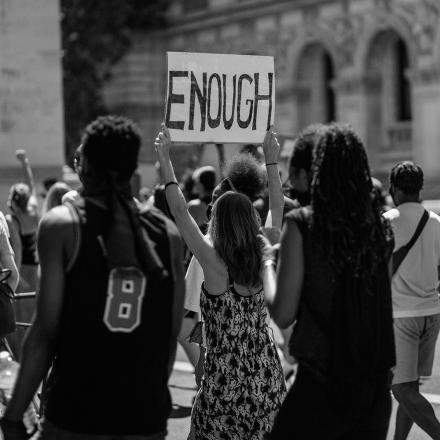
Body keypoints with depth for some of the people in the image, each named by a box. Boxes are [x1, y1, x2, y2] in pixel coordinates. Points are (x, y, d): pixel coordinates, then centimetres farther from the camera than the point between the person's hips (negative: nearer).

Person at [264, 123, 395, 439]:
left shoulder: (303, 224, -10)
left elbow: (282, 315, -9)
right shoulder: (381, 227, 3)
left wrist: (267, 261, 6)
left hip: (321, 381, -4)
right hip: (376, 385, 5)